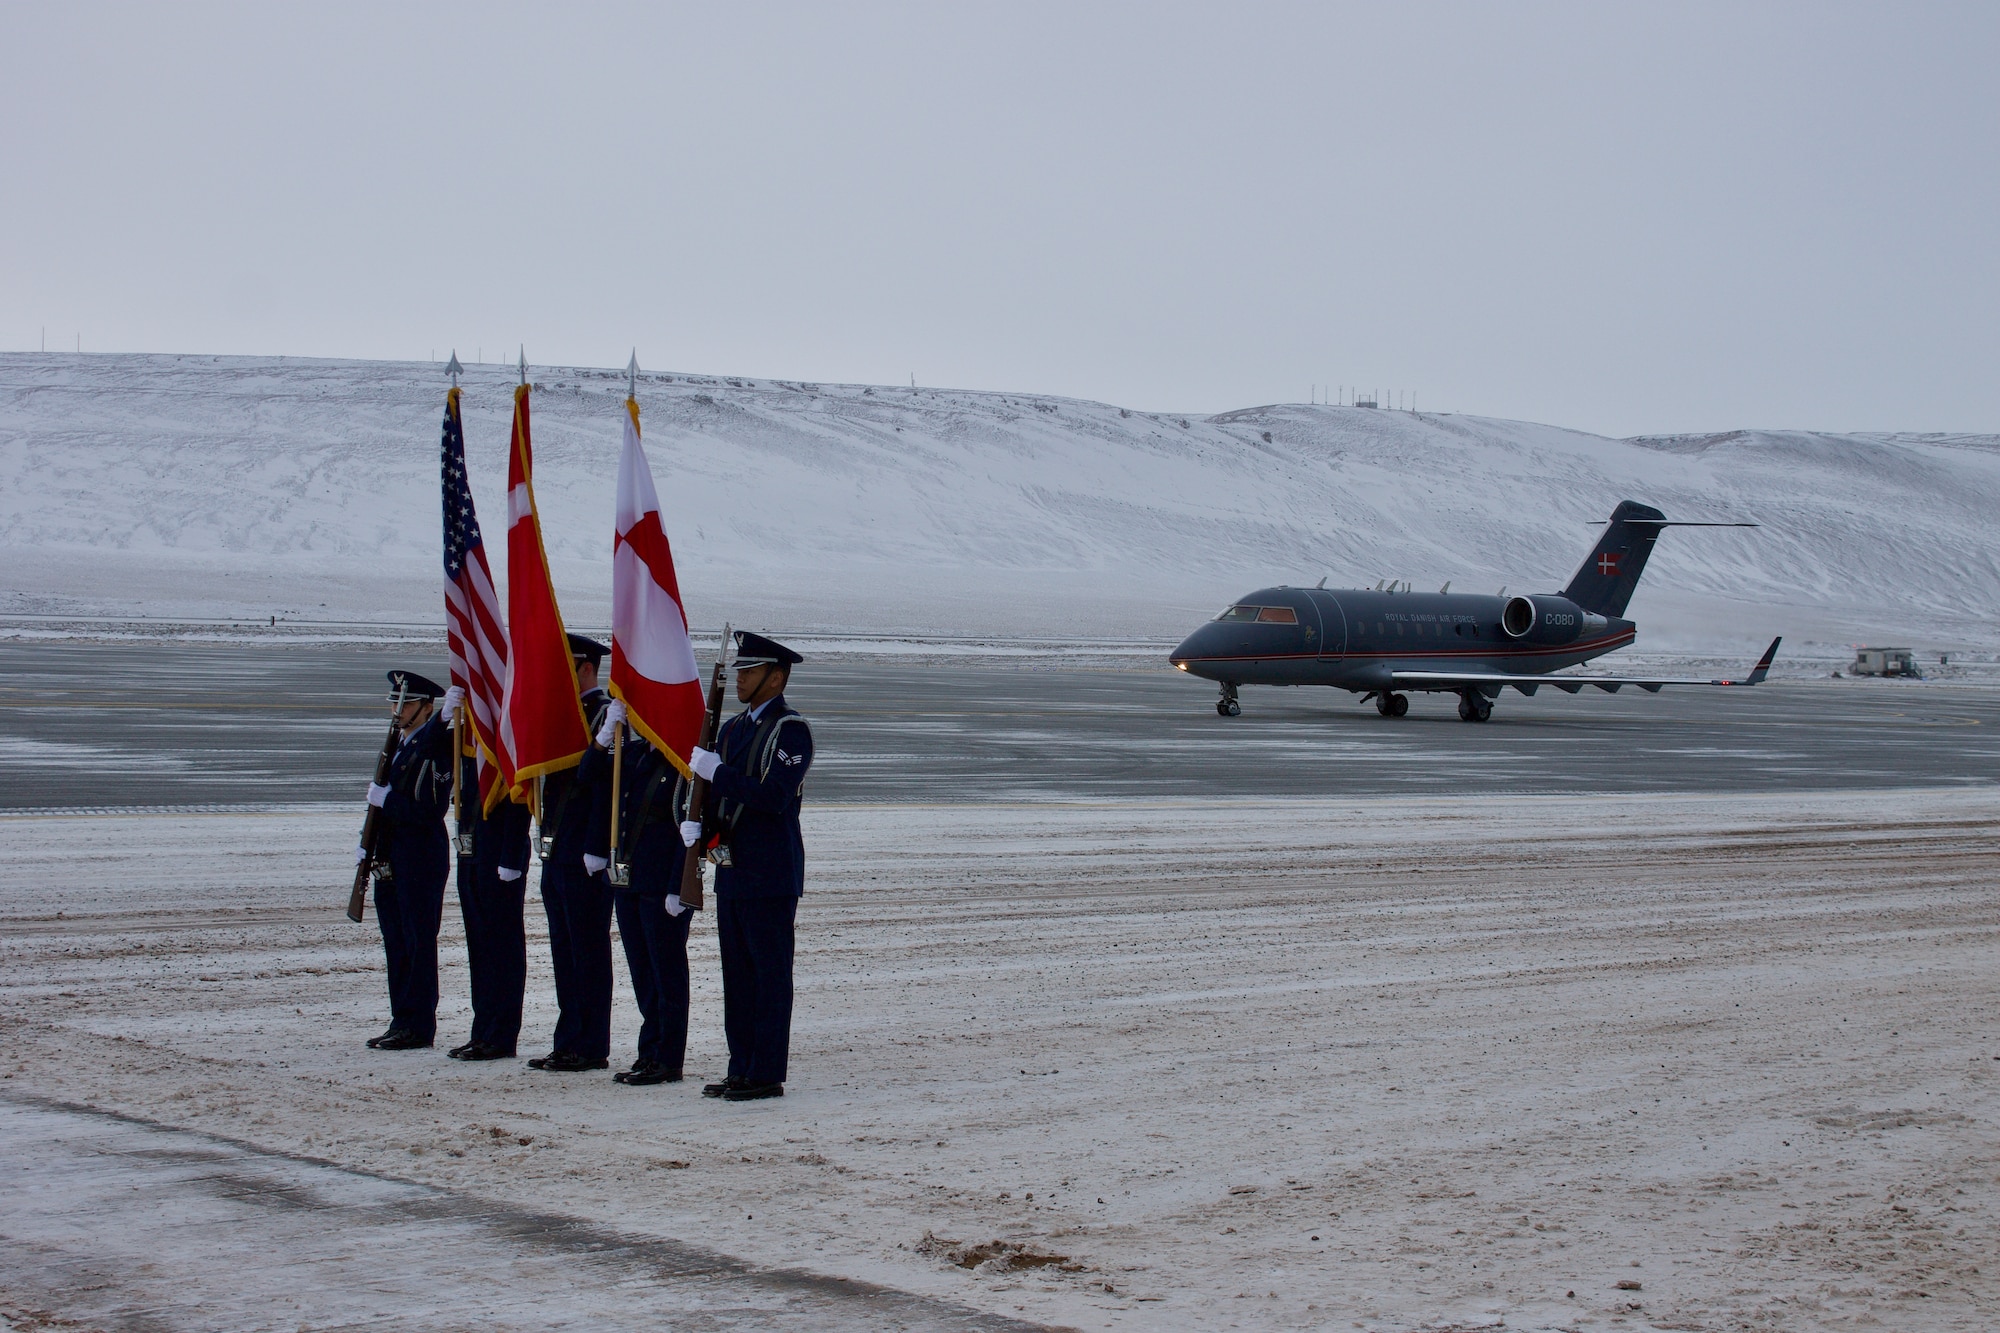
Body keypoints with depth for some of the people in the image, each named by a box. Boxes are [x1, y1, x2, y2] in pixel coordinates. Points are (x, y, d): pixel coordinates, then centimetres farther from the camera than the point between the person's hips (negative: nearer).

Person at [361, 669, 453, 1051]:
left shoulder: (436, 751, -13)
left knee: (419, 942, -5)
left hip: (422, 859, -9)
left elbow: (429, 812, -21)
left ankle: (419, 1025, -1)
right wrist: (370, 845, 14)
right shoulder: (402, 746, 15)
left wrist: (386, 799, -17)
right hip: (392, 859, 9)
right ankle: (402, 1021, 18)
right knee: (396, 942, 12)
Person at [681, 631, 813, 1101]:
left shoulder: (791, 731, -10)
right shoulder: (733, 729, 15)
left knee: (770, 975, -3)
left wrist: (717, 772, -22)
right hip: (732, 872, 8)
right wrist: (694, 822, -3)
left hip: (771, 876, -8)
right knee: (737, 974, 12)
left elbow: (774, 797, -22)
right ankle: (741, 1069, 19)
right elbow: (707, 789, 18)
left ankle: (767, 1074, 0)